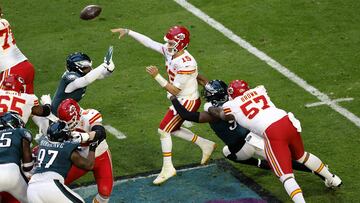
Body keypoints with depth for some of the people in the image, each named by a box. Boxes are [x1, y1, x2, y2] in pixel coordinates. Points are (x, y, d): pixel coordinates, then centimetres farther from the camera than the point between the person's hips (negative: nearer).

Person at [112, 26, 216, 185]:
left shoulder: (186, 64, -30)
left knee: (163, 130, -6)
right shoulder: (169, 51, -6)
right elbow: (148, 42, 2)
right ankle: (205, 145, 30)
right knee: (172, 129, 20)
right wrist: (128, 32, 1)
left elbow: (175, 90, -26)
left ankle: (167, 168, 3)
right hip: (181, 100, 9)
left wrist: (157, 76, -29)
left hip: (188, 101, -9)